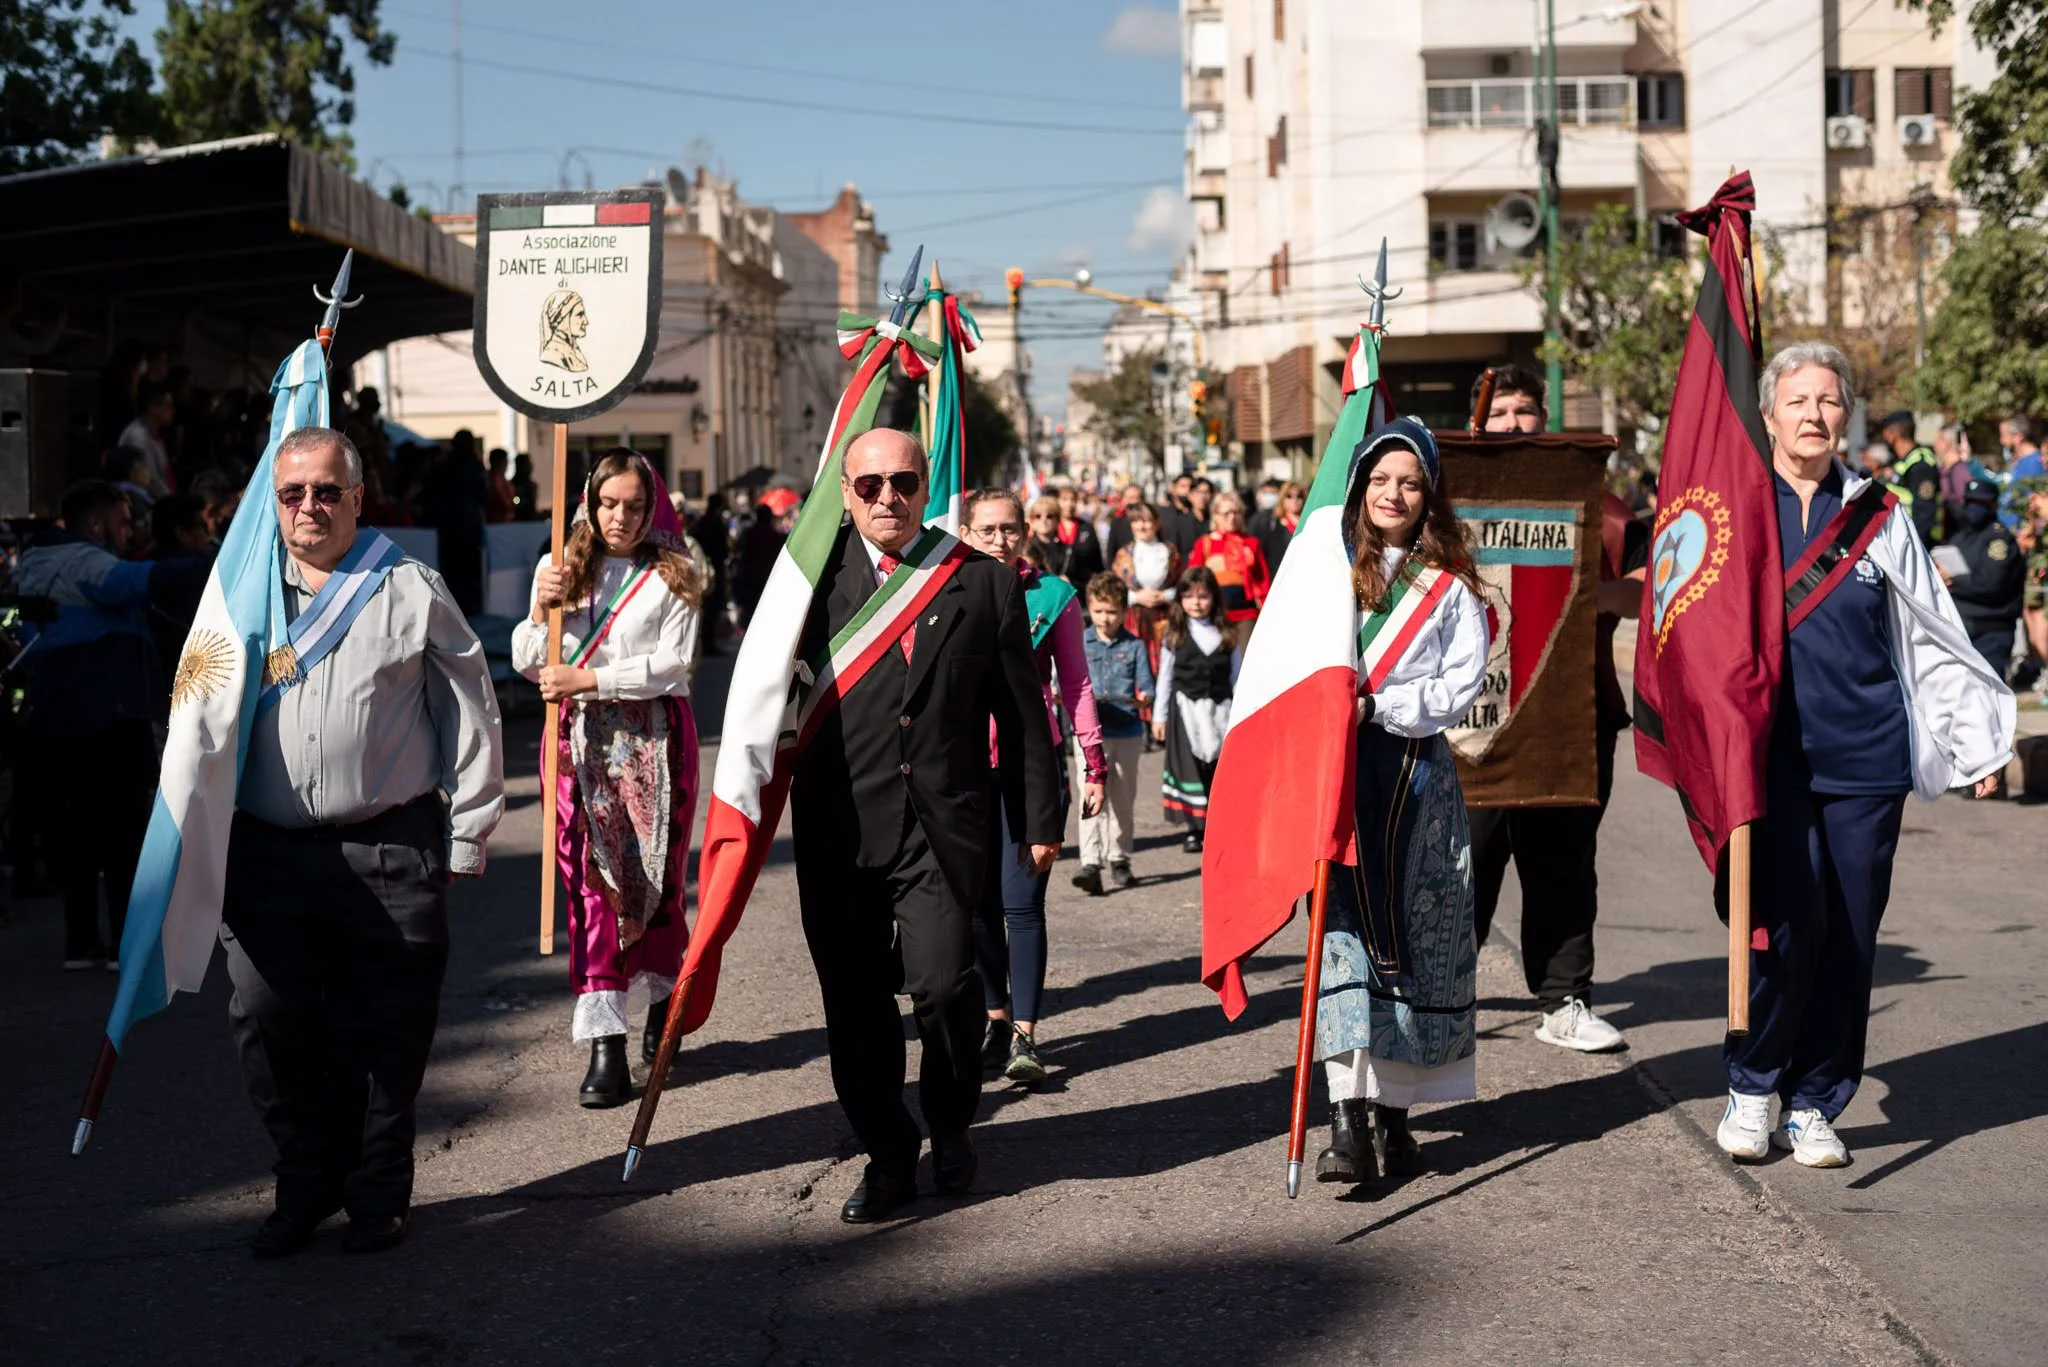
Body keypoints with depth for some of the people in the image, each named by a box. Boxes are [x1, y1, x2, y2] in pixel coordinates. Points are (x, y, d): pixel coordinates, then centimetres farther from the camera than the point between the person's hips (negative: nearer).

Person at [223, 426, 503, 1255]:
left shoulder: (412, 590, 3)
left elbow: (471, 719, 4)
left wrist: (466, 838, 1)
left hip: (388, 852, -3)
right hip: (267, 851, 3)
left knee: (383, 1030, 3)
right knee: (267, 1024, 1)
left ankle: (377, 1194, 19)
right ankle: (304, 1187, 19)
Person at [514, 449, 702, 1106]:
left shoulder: (672, 577, 1)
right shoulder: (563, 570, 10)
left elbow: (672, 664, -9)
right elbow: (529, 664, 10)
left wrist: (589, 678, -15)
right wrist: (540, 612, -9)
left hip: (654, 742, -1)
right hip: (583, 743, 2)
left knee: (657, 875, 6)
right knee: (593, 882, -4)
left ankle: (662, 995, 30)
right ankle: (604, 1044, -6)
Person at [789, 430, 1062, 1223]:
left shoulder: (983, 582, 6)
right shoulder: (814, 579, 4)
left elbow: (1021, 711, 9)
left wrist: (1038, 818, 9)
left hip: (945, 827, -1)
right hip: (840, 828, 1)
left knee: (942, 983, -13)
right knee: (855, 1004, 5)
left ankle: (952, 1126, 16)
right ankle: (886, 1157, 22)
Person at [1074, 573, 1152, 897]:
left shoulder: (1135, 646, 5)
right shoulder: (1078, 644, 6)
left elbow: (1146, 685, 0)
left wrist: (1144, 698, -22)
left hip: (1127, 733, 1)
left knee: (1123, 802, 11)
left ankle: (1119, 860, 25)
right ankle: (1091, 864, -19)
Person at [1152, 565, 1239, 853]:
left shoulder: (1227, 634, 5)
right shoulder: (1173, 635, 2)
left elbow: (1238, 675, 9)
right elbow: (1165, 677, 6)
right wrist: (1159, 716, 6)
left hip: (1220, 708, 1)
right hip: (1186, 709, -1)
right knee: (1189, 767, -1)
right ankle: (1194, 829, 6)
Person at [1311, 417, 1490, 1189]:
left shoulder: (1449, 585, 8)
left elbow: (1464, 682, -1)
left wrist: (1380, 707, -12)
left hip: (1419, 772, 1)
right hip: (1339, 775, 0)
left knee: (1414, 940, 3)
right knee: (1345, 930, -11)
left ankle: (1393, 1111, 14)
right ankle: (1348, 1117, -16)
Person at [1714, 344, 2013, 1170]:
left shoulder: (1876, 515, 11)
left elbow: (1933, 634, 16)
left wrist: (1979, 737, 15)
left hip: (1867, 755, 3)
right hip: (1773, 752, -3)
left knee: (1850, 934, 3)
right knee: (1790, 920, -14)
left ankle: (1812, 1105, 17)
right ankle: (1751, 1087, 7)